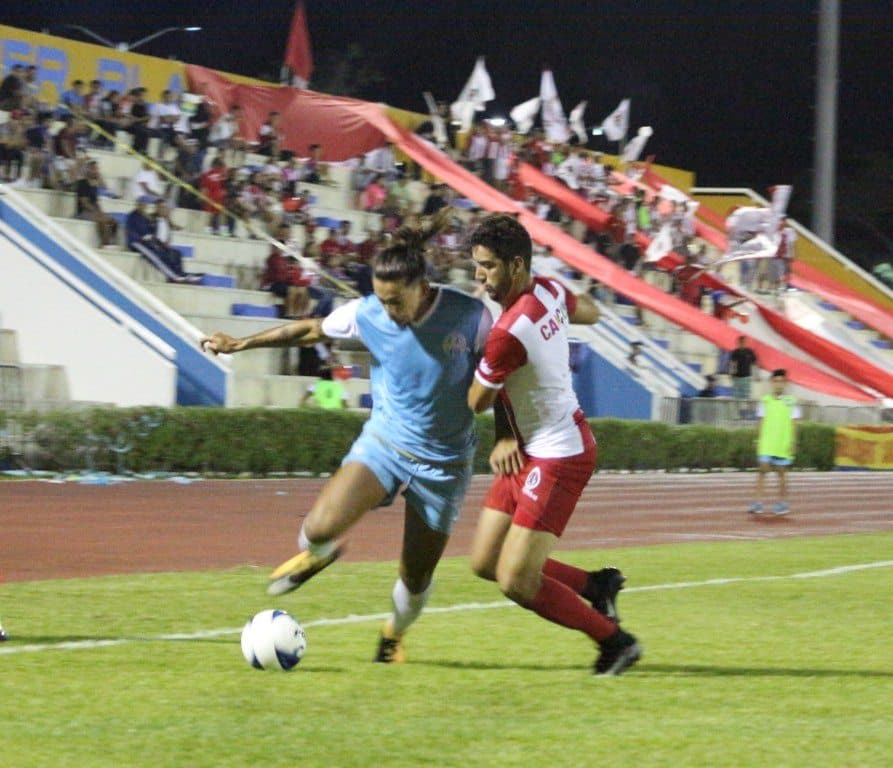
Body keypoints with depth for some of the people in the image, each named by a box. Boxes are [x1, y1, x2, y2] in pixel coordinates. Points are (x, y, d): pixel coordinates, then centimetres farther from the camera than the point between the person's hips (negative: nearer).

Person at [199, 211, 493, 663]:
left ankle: (394, 634, 42)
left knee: (416, 576, 5)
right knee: (320, 529, -23)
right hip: (383, 443, 1)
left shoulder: (469, 318, -18)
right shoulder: (367, 314, -11)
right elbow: (310, 330, 7)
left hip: (443, 464, -1)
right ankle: (316, 553, 17)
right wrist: (241, 343, 12)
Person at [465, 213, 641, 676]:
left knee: (517, 582, -10)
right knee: (485, 563, 10)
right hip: (531, 451, 10)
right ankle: (597, 586, 21)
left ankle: (615, 641, 7)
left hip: (557, 456, -10)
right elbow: (589, 312, 24)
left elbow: (477, 403, -13)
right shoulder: (550, 291, 0)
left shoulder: (509, 333, -27)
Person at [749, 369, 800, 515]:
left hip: (783, 445, -1)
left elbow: (793, 424, 3)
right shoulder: (765, 401, 5)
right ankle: (758, 502, -5)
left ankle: (782, 503, 17)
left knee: (781, 473, 7)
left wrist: (793, 443, -2)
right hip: (766, 444, 1)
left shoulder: (791, 402, 2)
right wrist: (759, 441, 5)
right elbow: (762, 422, 9)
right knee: (763, 470, -6)